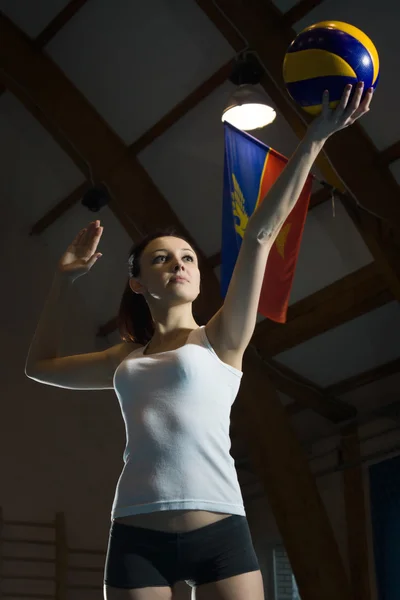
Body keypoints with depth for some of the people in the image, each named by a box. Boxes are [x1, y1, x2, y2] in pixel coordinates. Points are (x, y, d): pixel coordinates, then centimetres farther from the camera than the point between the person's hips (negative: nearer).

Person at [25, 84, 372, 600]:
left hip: (217, 531, -3)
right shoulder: (127, 359, 19)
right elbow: (40, 365, 33)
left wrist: (314, 138, -8)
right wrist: (64, 279, 27)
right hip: (136, 538, 3)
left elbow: (261, 234, 0)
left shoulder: (220, 339, 8)